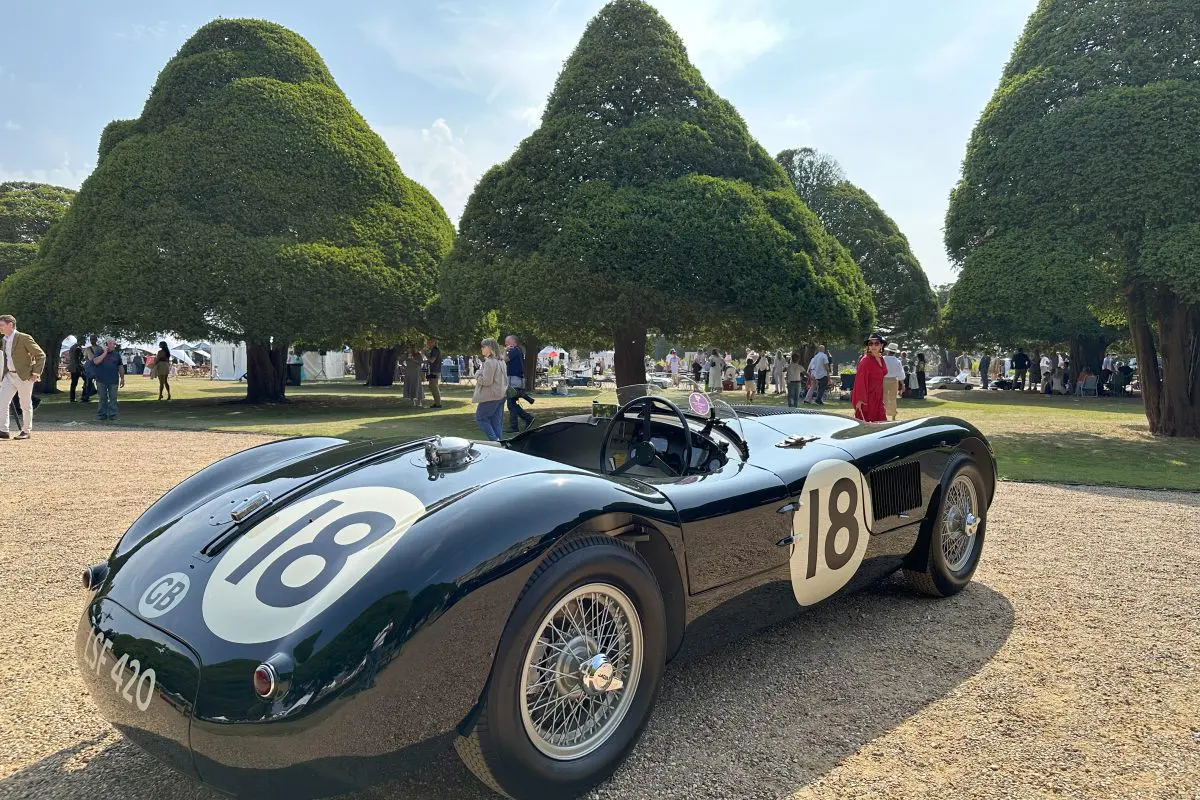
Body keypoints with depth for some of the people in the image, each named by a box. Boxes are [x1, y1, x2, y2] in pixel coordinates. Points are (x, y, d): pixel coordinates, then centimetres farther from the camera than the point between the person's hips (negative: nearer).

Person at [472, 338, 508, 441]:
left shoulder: (489, 362, -17)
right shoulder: (501, 362, 13)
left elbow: (486, 381, -20)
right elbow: (505, 380, 20)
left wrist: (477, 375, -5)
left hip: (490, 397, -9)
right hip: (501, 395, 9)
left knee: (480, 418, 1)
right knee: (497, 421, 11)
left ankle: (494, 440, -8)